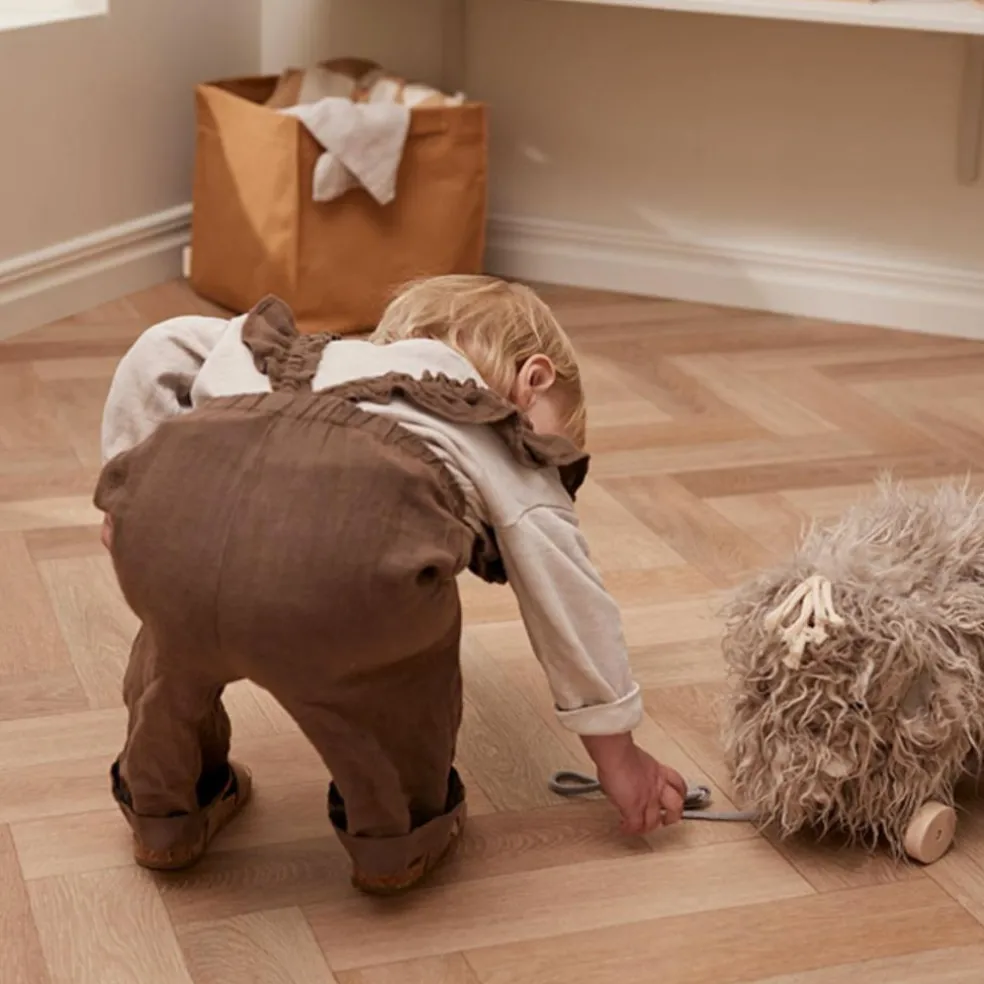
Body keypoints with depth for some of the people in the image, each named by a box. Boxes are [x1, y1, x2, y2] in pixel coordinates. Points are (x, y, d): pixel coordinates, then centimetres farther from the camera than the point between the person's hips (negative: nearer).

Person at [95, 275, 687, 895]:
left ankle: (165, 805, 47)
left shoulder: (300, 360, 45)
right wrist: (617, 750, 45)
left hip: (171, 507, 4)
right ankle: (397, 829, 36)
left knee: (182, 615, 38)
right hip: (351, 541, -4)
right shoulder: (504, 447, 34)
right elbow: (569, 599, 35)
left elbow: (165, 347, 36)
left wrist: (131, 490, 41)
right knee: (410, 630, 29)